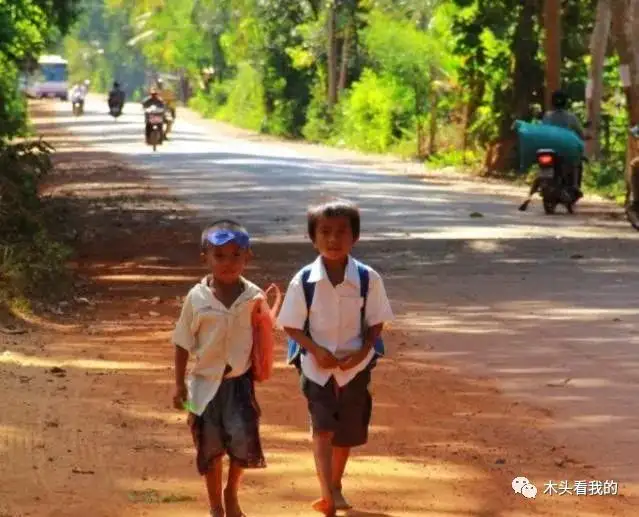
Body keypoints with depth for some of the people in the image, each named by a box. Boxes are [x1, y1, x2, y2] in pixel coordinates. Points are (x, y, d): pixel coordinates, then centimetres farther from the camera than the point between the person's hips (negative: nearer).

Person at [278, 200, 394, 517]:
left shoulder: (368, 279, -11)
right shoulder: (303, 281, -12)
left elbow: (376, 323, -1)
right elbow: (291, 326, -4)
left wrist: (363, 351, -16)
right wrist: (316, 350, -18)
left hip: (354, 367, 2)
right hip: (317, 366, -2)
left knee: (347, 433, 15)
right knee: (323, 429, -16)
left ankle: (335, 488, 39)